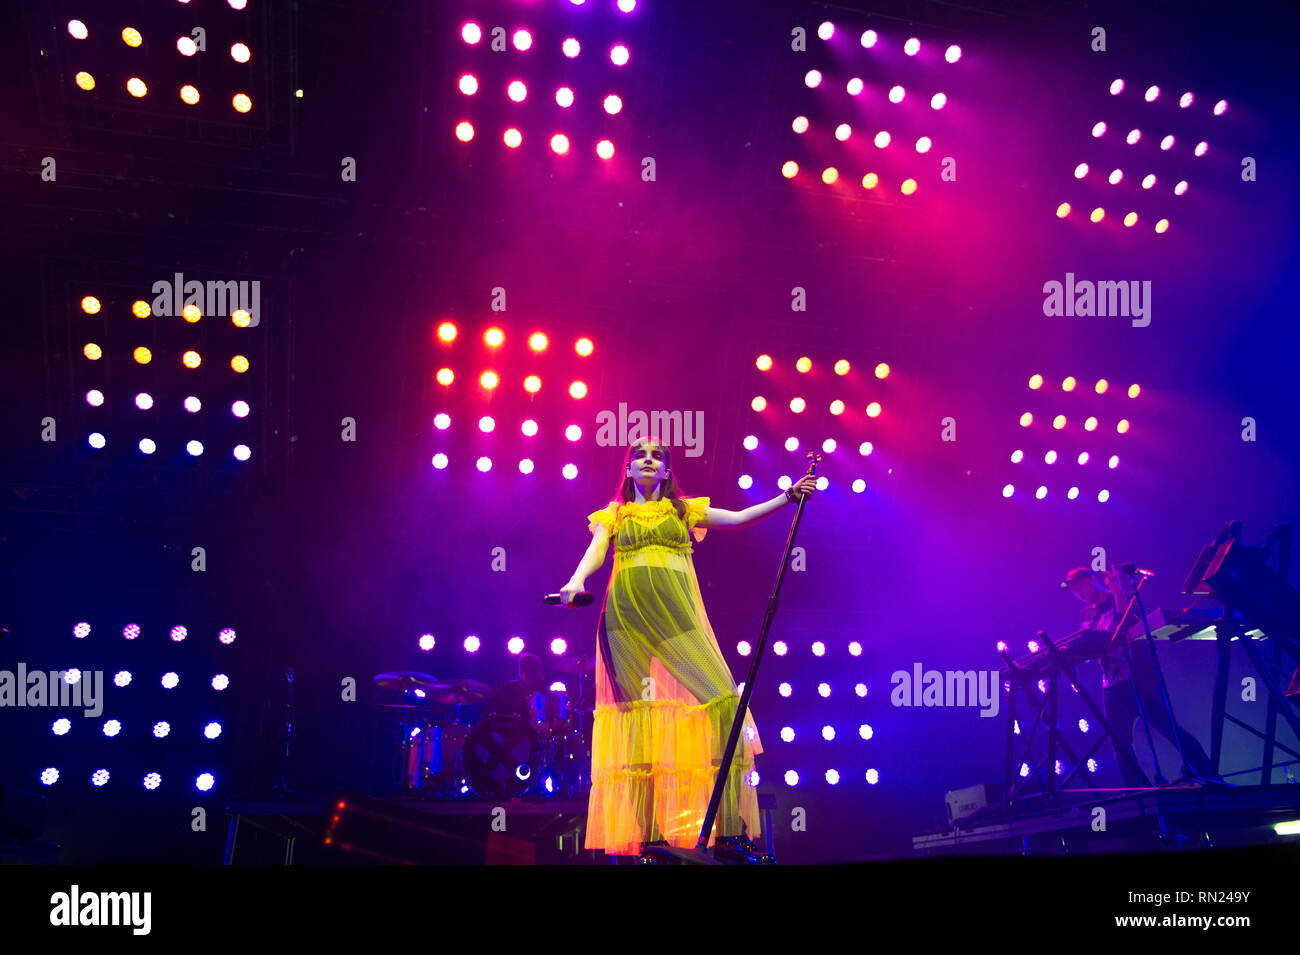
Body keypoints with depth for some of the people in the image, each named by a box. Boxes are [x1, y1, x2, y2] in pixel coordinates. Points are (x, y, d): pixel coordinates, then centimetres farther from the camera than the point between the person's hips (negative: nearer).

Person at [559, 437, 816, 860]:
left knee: (724, 700, -17)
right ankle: (647, 834, -2)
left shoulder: (684, 509, 23)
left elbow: (739, 517, 18)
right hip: (626, 613, 0)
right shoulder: (613, 515, 20)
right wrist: (576, 582, -16)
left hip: (675, 613, 0)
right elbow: (595, 552, 5)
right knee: (634, 713, -7)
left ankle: (730, 832, -16)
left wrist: (787, 497, 7)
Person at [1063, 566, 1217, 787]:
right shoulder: (1087, 615, 18)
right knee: (1119, 741, 1)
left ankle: (1209, 776, -1)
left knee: (1167, 727, -9)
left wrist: (1117, 589, -18)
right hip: (1112, 684, 6)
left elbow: (1128, 623, -15)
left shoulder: (1121, 598, 3)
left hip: (1139, 676, -6)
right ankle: (1137, 792, 7)